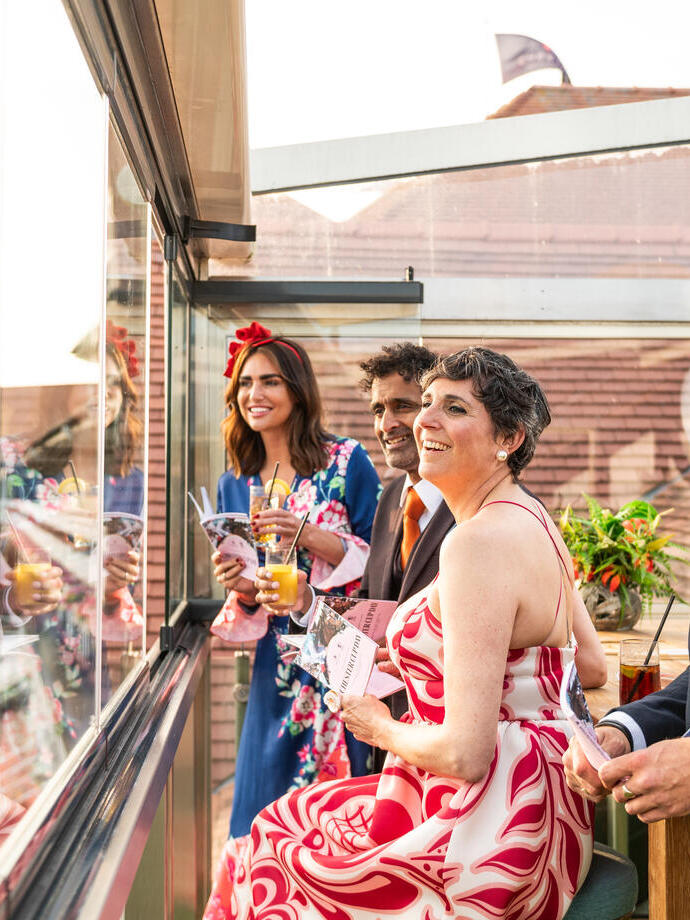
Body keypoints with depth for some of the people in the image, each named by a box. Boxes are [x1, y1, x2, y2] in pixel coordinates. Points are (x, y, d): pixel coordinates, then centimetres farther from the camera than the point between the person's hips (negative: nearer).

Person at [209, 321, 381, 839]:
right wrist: (238, 586, -8)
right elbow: (247, 600, 14)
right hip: (279, 667, 4)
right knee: (269, 810, 10)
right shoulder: (234, 485, 9)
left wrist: (309, 536, -20)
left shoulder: (346, 461, -6)